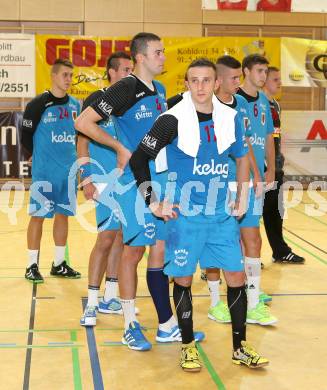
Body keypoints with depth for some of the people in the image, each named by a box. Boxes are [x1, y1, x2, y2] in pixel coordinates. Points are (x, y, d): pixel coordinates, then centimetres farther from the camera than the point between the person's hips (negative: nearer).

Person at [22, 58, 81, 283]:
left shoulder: (75, 105, 8)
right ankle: (32, 266, 8)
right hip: (44, 172, -5)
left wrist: (73, 157, 8)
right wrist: (42, 156, 5)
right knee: (38, 215, 0)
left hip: (69, 171, 5)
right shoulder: (38, 104, -8)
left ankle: (59, 264, 21)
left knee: (63, 214, 11)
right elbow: (26, 136, -3)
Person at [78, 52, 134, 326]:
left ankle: (109, 298, 22)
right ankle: (92, 304, 1)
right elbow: (82, 139, -7)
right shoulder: (97, 100, -6)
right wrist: (87, 179, -14)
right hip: (106, 180, -6)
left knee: (121, 237, 10)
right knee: (106, 239, -8)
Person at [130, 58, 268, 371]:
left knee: (236, 277, 5)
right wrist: (154, 203, -9)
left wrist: (241, 199, 12)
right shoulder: (173, 120, -12)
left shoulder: (230, 118, 2)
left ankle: (240, 348, 19)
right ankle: (188, 347, 21)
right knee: (183, 279, 4)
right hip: (184, 215, -4)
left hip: (221, 215, 4)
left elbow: (241, 157, 18)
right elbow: (138, 160, -8)